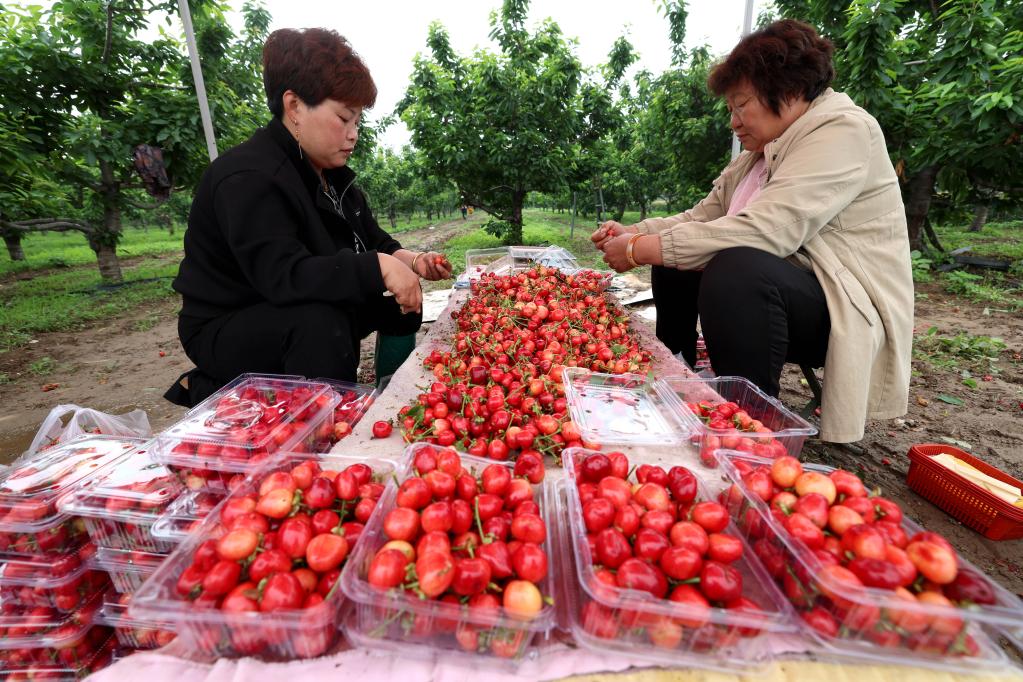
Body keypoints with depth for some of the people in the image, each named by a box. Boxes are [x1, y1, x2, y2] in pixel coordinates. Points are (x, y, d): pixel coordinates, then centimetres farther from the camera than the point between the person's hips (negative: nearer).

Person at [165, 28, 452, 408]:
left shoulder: (331, 173, 4)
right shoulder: (248, 178, -23)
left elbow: (375, 243, 5)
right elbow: (284, 276, -35)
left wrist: (409, 261, -16)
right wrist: (379, 267, -41)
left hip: (305, 317, 8)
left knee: (399, 300, -1)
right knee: (321, 322, -36)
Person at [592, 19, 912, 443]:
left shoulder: (843, 130, -14)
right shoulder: (759, 153, 12)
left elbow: (767, 230, -28)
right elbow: (699, 218, 10)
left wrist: (644, 248, -26)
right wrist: (634, 234, -5)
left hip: (847, 311, -9)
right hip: (776, 291, 9)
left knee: (735, 270, -35)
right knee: (674, 263, 11)